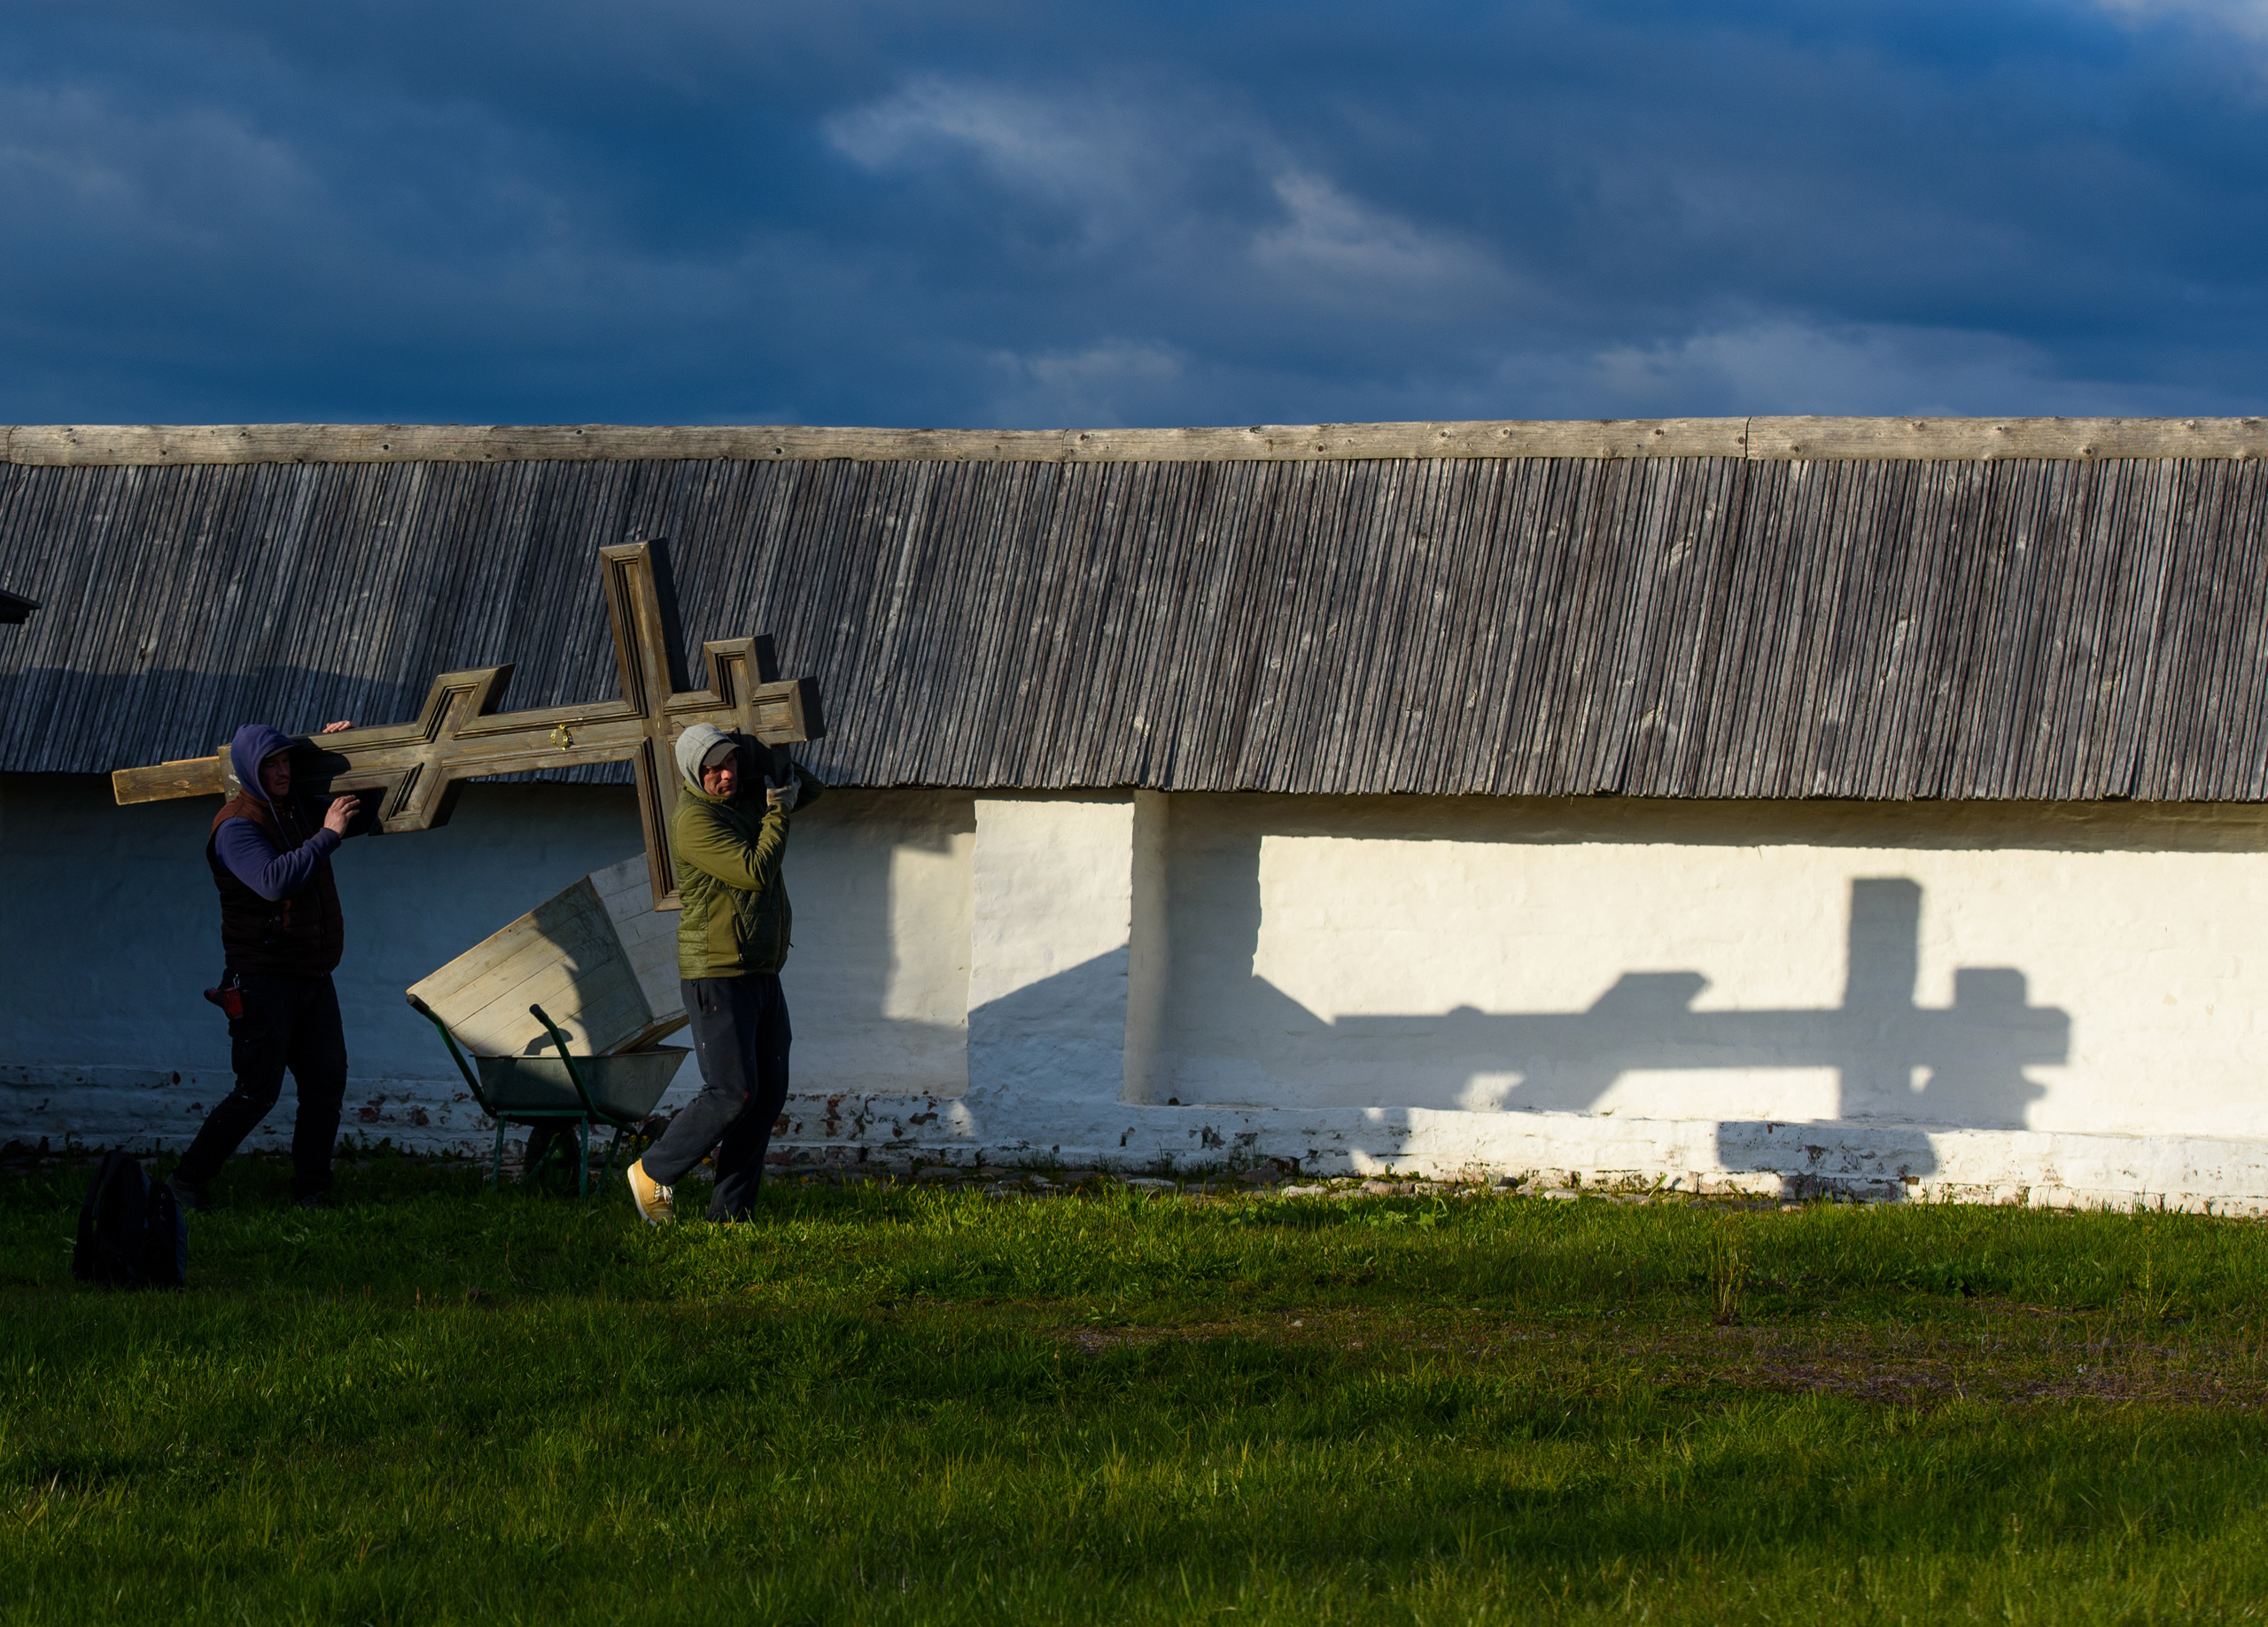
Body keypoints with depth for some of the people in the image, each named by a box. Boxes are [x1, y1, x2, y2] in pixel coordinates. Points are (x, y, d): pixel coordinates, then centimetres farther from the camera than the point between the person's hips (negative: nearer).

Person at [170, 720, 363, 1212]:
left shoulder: (300, 809, 11)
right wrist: (328, 835, -28)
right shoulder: (236, 827, -14)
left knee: (327, 1084, 3)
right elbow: (274, 880, -32)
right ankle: (188, 1181, 5)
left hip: (312, 977, 8)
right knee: (258, 1092, -7)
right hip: (263, 980, -8)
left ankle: (311, 1191, 9)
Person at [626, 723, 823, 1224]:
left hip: (763, 973, 9)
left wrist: (779, 767, 8)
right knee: (732, 1093, -12)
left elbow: (810, 789, 28)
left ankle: (730, 1211, 8)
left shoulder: (748, 799, 12)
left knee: (768, 1095, 5)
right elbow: (755, 872, -22)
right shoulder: (696, 819, -15)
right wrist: (778, 814, -10)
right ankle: (653, 1173, 5)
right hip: (717, 976, -9)